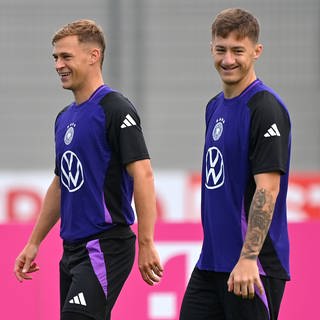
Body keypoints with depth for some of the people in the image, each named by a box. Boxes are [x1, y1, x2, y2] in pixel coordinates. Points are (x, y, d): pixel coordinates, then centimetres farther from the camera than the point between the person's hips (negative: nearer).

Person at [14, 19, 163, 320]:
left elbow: (142, 174, -18)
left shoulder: (115, 109, -11)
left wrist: (146, 244, -23)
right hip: (73, 249, 9)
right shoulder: (65, 118, 16)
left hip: (106, 247, -9)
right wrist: (34, 243, 23)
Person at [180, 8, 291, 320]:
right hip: (210, 264, 9)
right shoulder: (215, 107, 15)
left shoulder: (265, 107, -13)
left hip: (253, 268, -9)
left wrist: (248, 258, -25)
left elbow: (268, 189, -19)